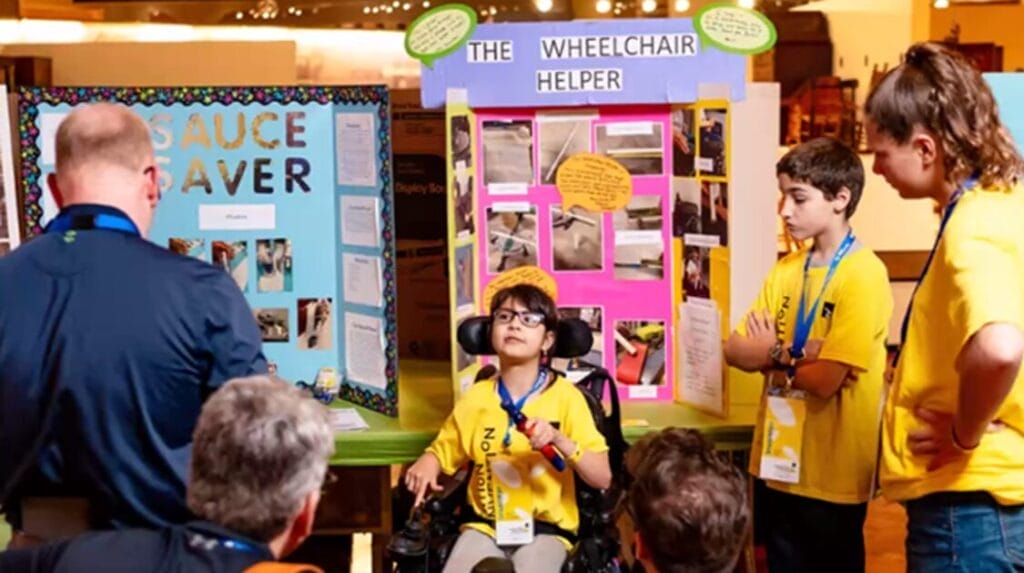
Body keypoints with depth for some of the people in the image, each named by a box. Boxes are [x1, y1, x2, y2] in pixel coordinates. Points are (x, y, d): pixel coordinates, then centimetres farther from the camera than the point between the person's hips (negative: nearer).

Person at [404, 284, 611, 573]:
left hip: (546, 529, -2)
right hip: (486, 526, 3)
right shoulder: (475, 398, 6)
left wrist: (559, 440, -22)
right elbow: (442, 450, 19)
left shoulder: (565, 397, -3)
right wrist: (425, 465, -4)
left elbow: (603, 478, -7)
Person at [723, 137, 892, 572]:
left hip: (832, 473, -6)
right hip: (778, 463, 7)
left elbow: (825, 379, -21)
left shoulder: (864, 274, -15)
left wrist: (772, 353, -5)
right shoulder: (785, 269, 7)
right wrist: (795, 353, -15)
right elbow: (735, 351, 1)